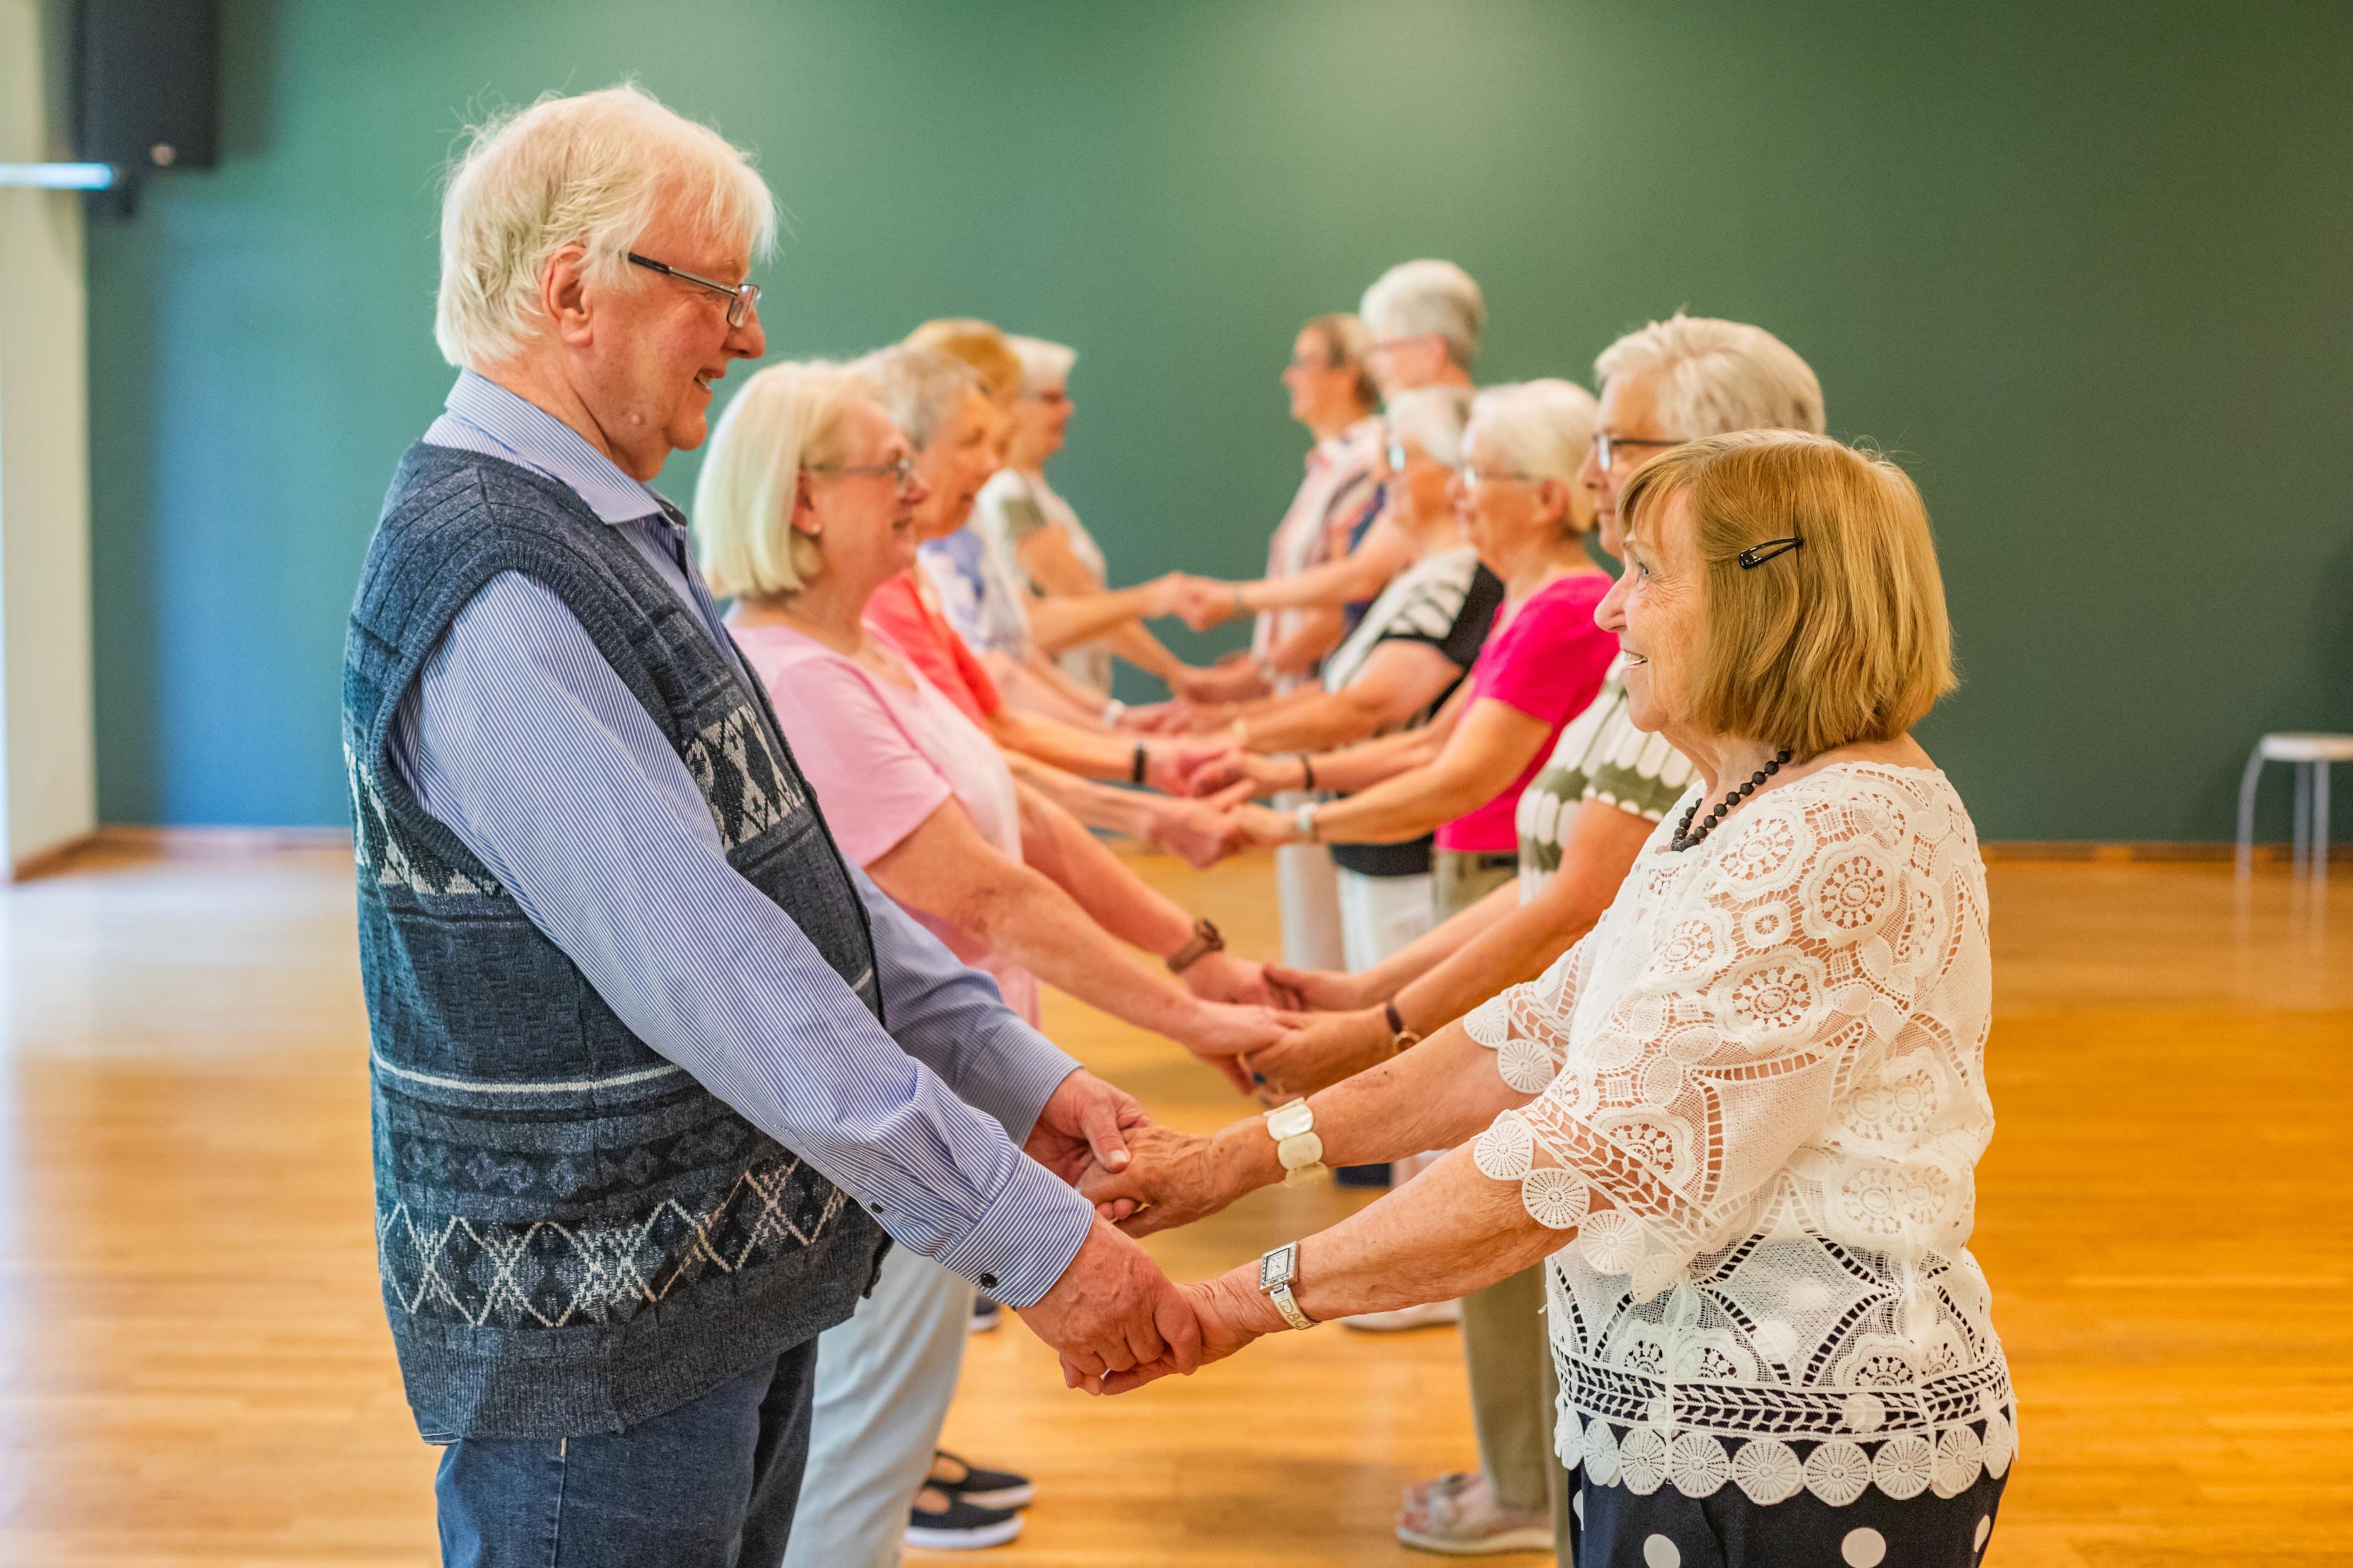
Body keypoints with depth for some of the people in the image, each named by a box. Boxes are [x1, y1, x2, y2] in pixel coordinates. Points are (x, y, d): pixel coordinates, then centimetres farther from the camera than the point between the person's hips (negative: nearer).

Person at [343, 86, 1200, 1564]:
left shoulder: (611, 539, 10)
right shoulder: (492, 594, -24)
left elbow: (780, 860, 12)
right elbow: (708, 975, -29)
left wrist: (1016, 1069, 5)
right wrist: (1032, 1236, -26)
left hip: (731, 1269, 10)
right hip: (597, 1338, -9)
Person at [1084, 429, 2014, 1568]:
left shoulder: (1842, 841, -22)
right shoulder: (1735, 810, 11)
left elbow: (1599, 1155, -26)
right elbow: (1551, 1031, 11)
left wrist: (1249, 1300, -22)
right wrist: (1256, 1151, 3)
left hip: (1801, 1469, -9)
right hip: (1682, 1419, 9)